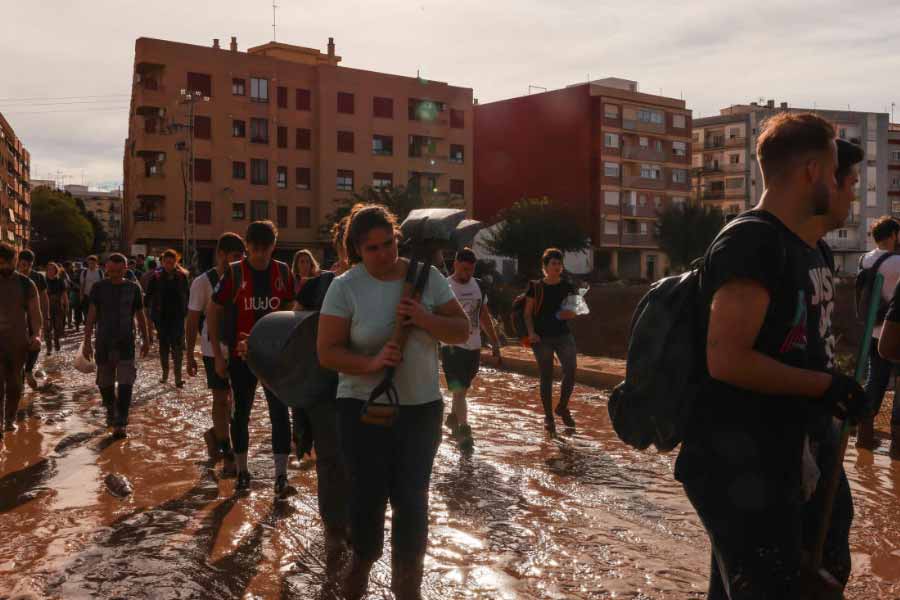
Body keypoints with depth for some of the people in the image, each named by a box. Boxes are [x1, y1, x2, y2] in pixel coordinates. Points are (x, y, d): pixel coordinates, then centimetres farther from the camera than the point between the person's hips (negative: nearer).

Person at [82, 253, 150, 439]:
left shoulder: (133, 288, 3)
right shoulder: (98, 287, 0)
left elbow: (141, 316, 11)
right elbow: (91, 316, -3)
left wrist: (146, 341, 12)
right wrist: (87, 342, -10)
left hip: (126, 342, -1)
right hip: (103, 342, 1)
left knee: (125, 384, -10)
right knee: (105, 383, 11)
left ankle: (121, 424, -9)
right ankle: (111, 413, 35)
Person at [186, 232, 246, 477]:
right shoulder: (203, 282, -9)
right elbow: (193, 320, -5)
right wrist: (190, 355, -5)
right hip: (214, 350, -4)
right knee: (221, 399, 1)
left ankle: (215, 434, 33)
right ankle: (228, 455, 9)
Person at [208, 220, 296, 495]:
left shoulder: (283, 272, 0)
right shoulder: (234, 273, -7)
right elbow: (212, 313, -1)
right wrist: (218, 355, -4)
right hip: (242, 356, -1)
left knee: (280, 413, -3)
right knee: (241, 413, 9)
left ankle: (281, 475, 3)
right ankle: (242, 472, 23)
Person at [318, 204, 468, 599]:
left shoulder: (427, 276, -3)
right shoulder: (345, 287, -10)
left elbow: (462, 331, -2)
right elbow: (327, 352, -11)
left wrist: (425, 319, -20)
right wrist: (371, 363, -28)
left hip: (422, 406, 2)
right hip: (363, 406, -2)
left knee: (412, 497, 8)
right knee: (368, 493, 7)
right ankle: (363, 558, 39)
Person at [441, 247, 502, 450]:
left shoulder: (478, 286, 10)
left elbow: (484, 316, 18)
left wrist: (495, 341, 17)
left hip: (474, 345, 6)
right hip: (453, 346, -6)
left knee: (463, 387, 16)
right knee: (459, 389, -10)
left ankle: (453, 418, 35)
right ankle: (464, 430, -8)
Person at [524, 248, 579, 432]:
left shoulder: (568, 287, 6)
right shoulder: (536, 287, 1)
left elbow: (573, 313, 7)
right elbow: (528, 313, 3)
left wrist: (568, 313, -16)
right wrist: (531, 332, -12)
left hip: (563, 334, 2)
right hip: (542, 337, -1)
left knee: (571, 370, -13)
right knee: (546, 376, 3)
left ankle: (562, 407, 10)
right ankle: (548, 416, 16)